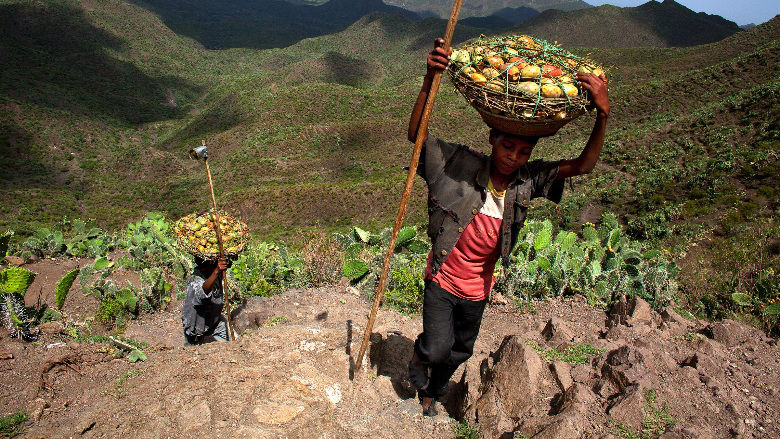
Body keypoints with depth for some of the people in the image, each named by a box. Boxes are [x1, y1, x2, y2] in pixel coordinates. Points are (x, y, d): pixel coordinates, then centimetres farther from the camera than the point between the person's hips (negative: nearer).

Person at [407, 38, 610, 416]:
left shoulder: (527, 180, -14)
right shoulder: (462, 165, -21)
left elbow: (583, 165, -17)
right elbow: (416, 134, -24)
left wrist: (603, 114, -31)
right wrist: (430, 80, -37)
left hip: (477, 289, 4)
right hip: (442, 280, -3)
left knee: (459, 352, 22)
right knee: (437, 349, -8)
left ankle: (433, 391, 54)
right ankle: (420, 355, 32)